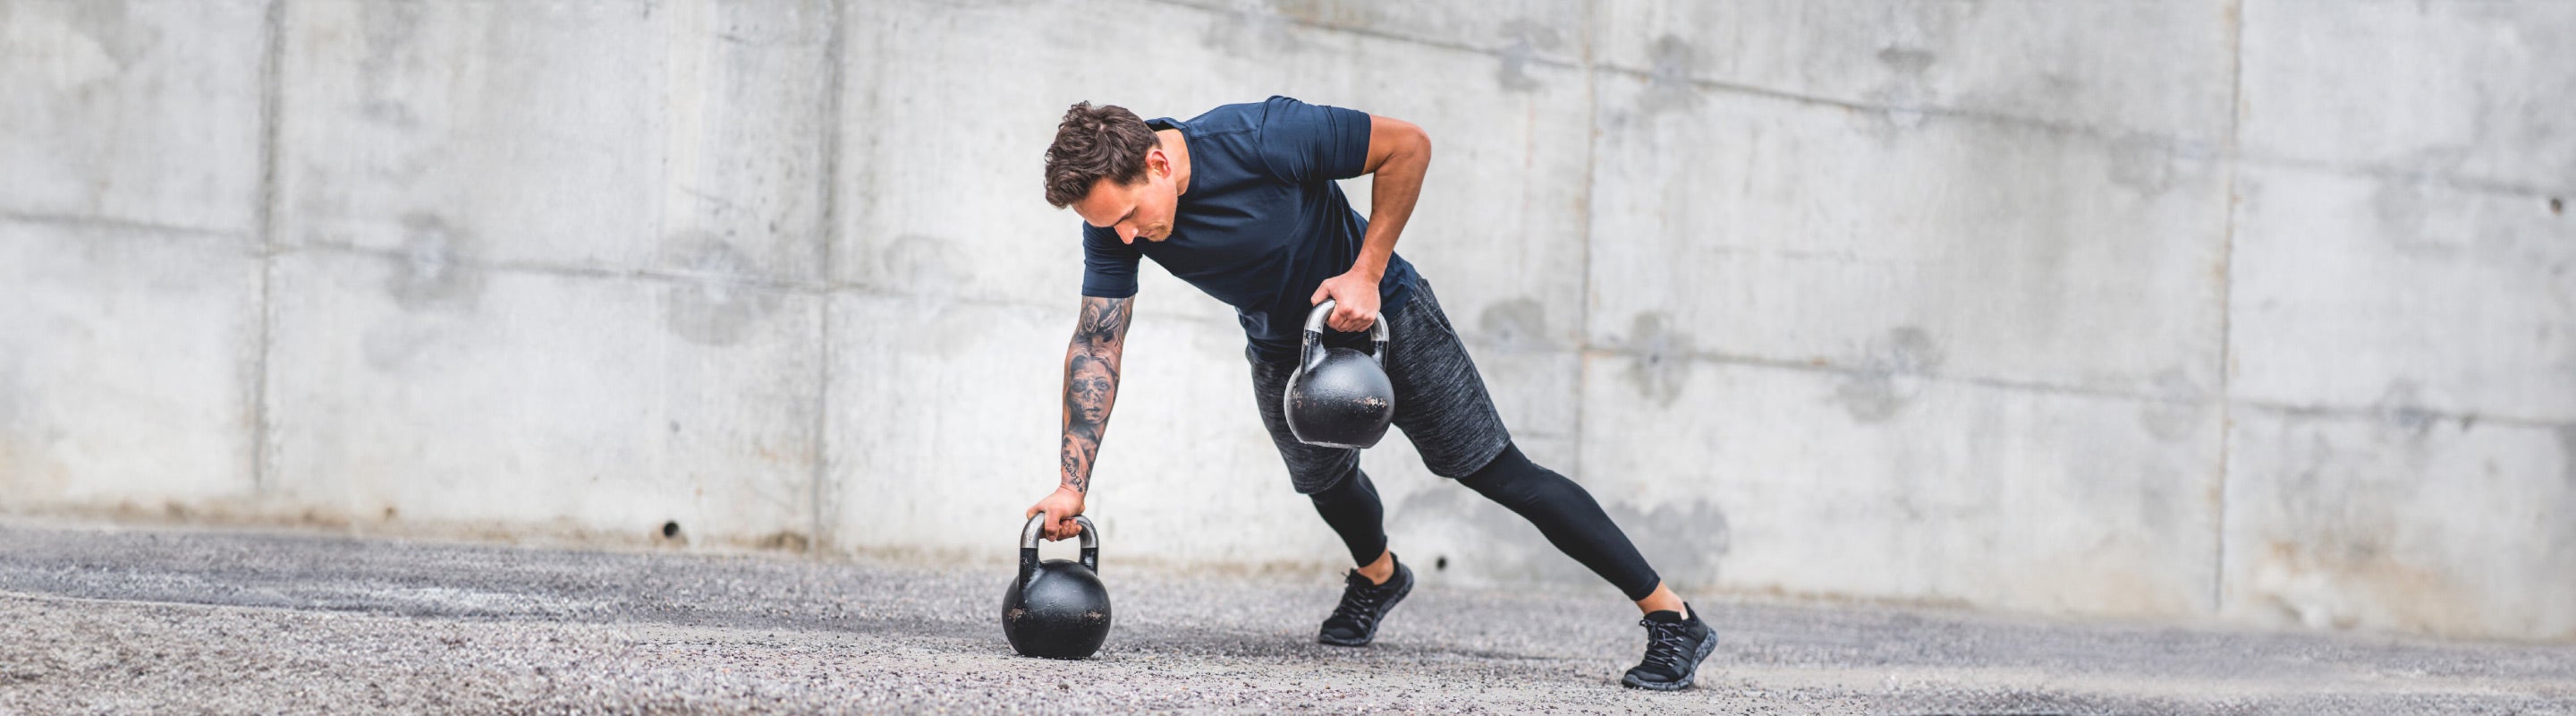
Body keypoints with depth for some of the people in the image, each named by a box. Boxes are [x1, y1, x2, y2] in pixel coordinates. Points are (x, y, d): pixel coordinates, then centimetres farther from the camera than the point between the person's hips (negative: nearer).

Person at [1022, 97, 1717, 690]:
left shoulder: (1262, 137, -37)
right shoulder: (1111, 218, -22)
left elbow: (1407, 145, -26)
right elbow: (1097, 347, -17)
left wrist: (1366, 273, -28)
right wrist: (1072, 485, -23)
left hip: (1383, 314, -5)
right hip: (1282, 348, 5)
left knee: (1501, 474, -6)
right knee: (1325, 480, 23)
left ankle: (1671, 616, -1)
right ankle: (1377, 577, 58)